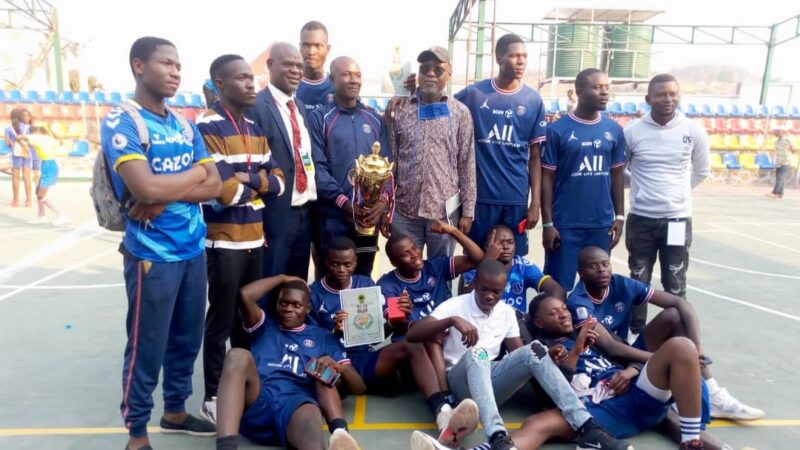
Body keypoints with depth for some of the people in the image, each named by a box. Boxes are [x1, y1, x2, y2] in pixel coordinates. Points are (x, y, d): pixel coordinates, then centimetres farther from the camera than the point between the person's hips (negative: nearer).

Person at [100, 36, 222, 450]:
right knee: (147, 347, 5)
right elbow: (147, 188, -23)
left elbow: (216, 186, 4)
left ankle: (175, 410, 36)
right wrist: (195, 173, -6)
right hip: (152, 254, -6)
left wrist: (168, 196, -13)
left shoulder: (185, 126, 11)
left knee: (187, 338, 16)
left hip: (194, 249, 6)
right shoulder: (120, 123, -9)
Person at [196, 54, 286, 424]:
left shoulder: (255, 128, 12)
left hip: (255, 239, 7)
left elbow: (278, 183, 7)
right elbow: (223, 191, -20)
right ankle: (213, 398, 20)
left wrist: (250, 178, -11)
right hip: (225, 242, -7)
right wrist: (257, 182, -3)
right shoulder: (207, 127, -12)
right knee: (221, 321, 4)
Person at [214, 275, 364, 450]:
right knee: (238, 355, -30)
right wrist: (283, 278, 21)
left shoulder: (323, 337, 26)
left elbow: (359, 387, 19)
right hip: (255, 405, 1)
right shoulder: (265, 326, 28)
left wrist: (337, 366, -4)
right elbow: (246, 295, 6)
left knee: (309, 426, -38)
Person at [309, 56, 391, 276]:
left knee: (364, 278, 15)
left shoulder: (375, 119, 10)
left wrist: (384, 200, -10)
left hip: (370, 216, 4)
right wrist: (345, 203, -19)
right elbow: (317, 168, -10)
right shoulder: (318, 118, -3)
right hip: (333, 216, -4)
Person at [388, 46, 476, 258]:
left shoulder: (460, 113, 1)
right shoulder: (399, 110, 2)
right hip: (404, 212, 1)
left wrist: (468, 211, -2)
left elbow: (467, 165, 1)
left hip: (444, 212, 0)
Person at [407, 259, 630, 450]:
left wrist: (547, 356, -14)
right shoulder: (455, 306, -5)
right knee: (476, 352, -37)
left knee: (534, 350, -20)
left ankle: (586, 428, -29)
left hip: (491, 380, 4)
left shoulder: (506, 312, 10)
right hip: (460, 382, -4)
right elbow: (412, 334, -17)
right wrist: (452, 320, -32)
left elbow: (519, 352, 7)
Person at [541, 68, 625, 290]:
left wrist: (619, 216, 6)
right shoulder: (557, 130, -6)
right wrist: (547, 223, -8)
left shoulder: (614, 130, 6)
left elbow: (616, 175, 12)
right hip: (565, 224, -4)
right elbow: (547, 179, -5)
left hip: (602, 224, 4)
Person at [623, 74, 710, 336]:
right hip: (640, 219, 0)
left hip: (678, 219, 0)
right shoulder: (632, 131, -6)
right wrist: (644, 187, 9)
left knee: (675, 285, 7)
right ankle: (637, 334, 27)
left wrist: (677, 191, 10)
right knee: (638, 282, 11)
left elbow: (702, 171, 12)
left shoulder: (694, 131, -3)